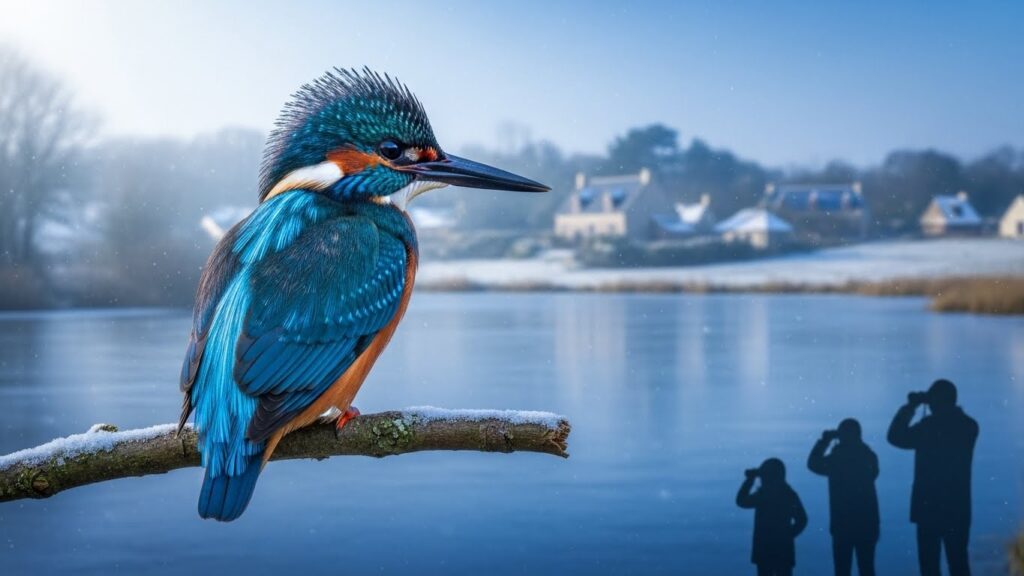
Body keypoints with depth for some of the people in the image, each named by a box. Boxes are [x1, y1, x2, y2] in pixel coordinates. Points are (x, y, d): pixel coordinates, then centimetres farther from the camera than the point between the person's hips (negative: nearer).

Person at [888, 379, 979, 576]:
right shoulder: (968, 426, 5)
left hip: (930, 507, -5)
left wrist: (910, 407, 1)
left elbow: (896, 437, -5)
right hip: (958, 507, 5)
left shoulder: (930, 425, -14)